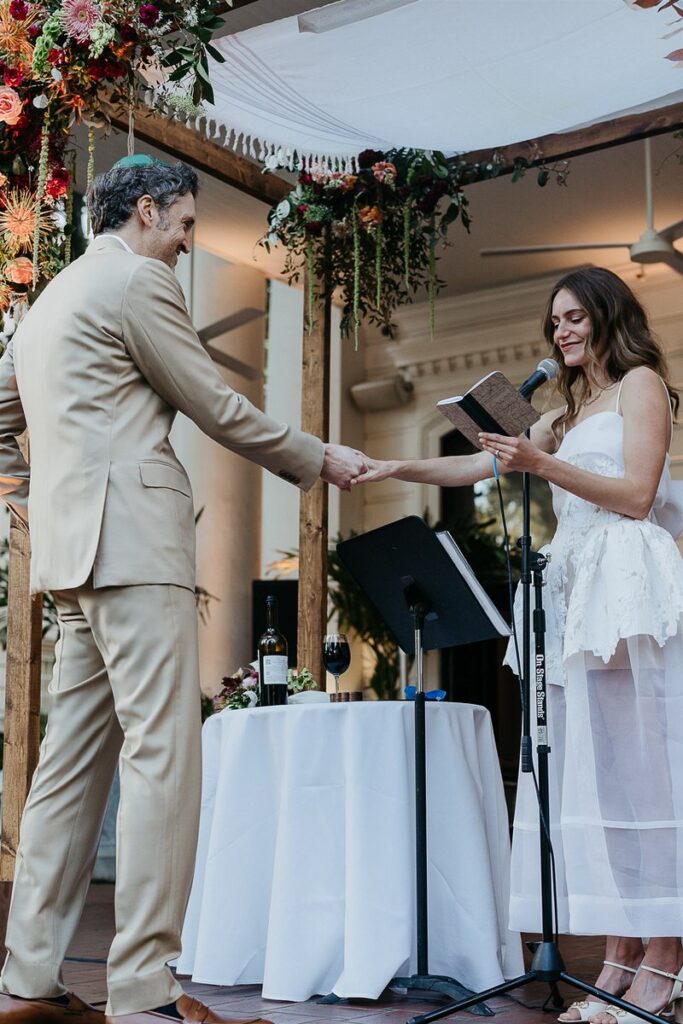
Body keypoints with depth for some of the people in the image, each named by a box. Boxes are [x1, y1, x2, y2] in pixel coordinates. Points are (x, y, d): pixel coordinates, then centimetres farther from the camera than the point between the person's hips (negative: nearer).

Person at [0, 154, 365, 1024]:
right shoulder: (137, 278, -3)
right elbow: (217, 408, -3)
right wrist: (319, 461, 6)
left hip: (72, 548, 10)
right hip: (132, 536, -10)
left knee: (75, 754, 9)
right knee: (161, 752, -11)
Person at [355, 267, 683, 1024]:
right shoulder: (566, 411, 26)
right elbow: (480, 465, 23)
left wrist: (542, 465, -16)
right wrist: (400, 468, 11)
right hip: (574, 591, 7)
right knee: (587, 770, 0)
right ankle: (621, 959, 2)